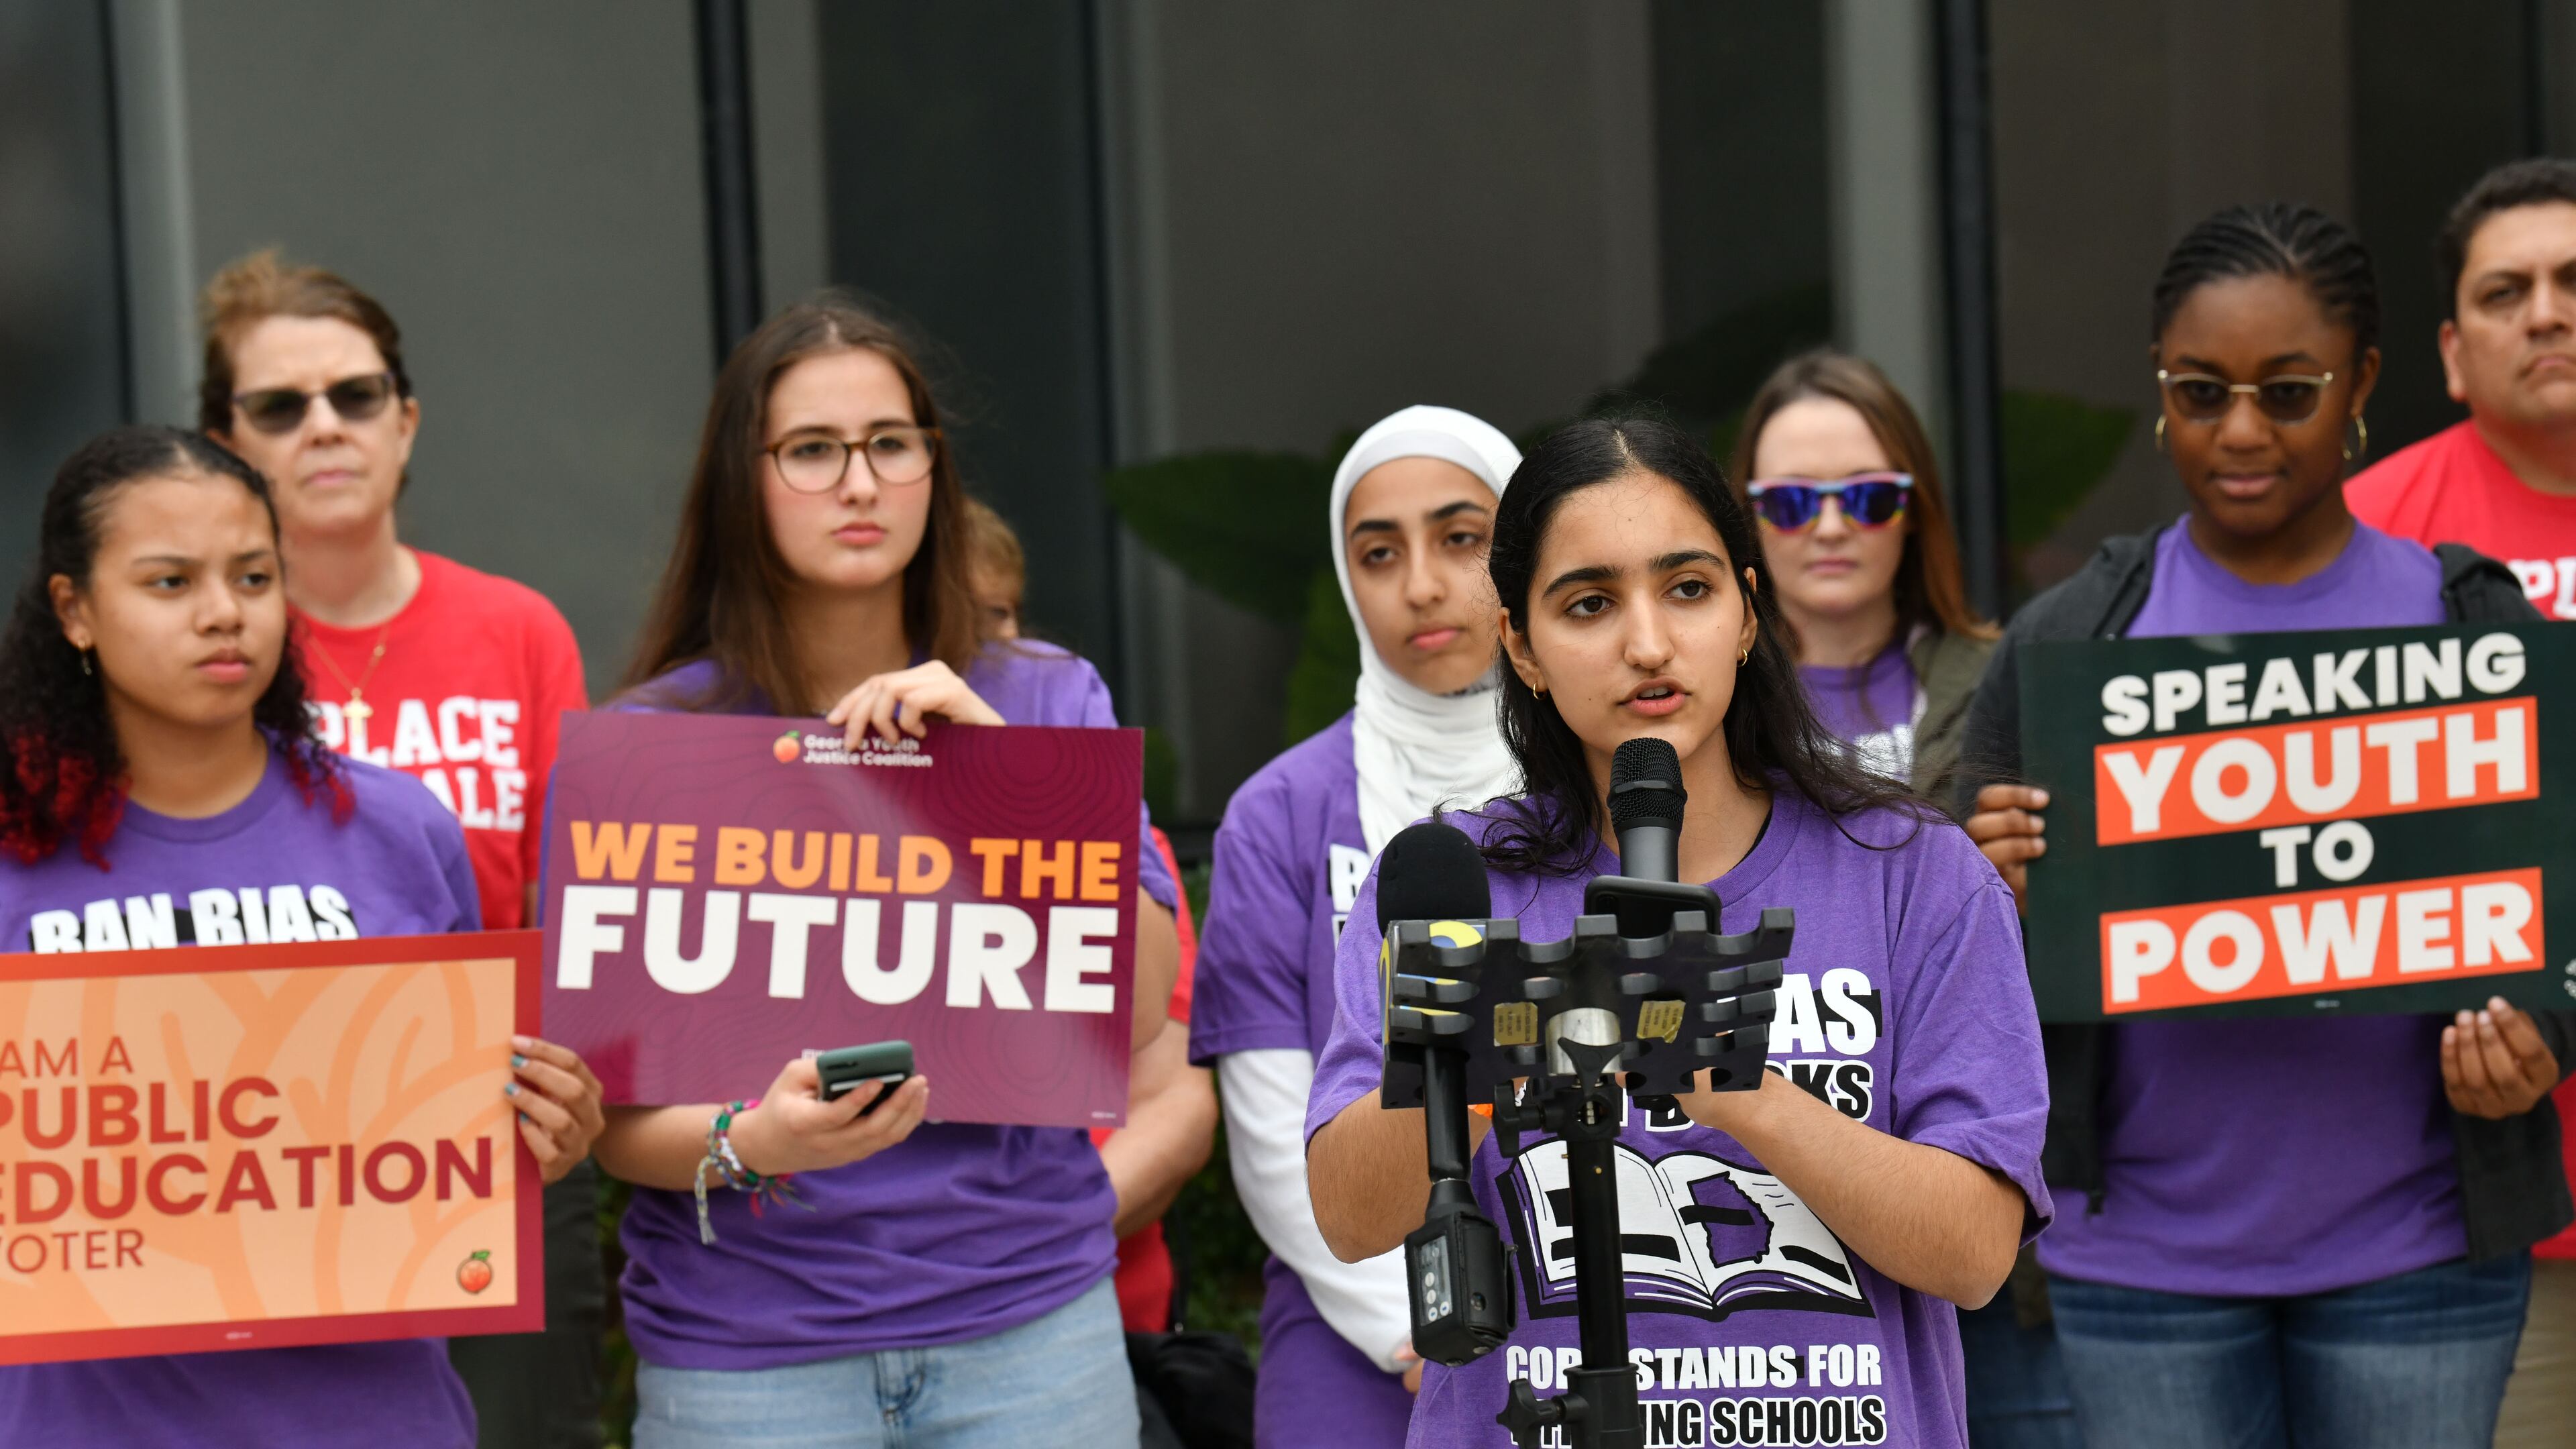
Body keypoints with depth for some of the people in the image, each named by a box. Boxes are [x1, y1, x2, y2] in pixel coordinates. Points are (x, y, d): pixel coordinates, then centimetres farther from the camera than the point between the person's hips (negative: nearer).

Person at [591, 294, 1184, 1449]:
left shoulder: (1047, 701, 6)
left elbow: (1140, 1011, -4)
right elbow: (614, 1111, -2)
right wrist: (752, 1144, -22)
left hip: (1027, 1322, 2)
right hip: (747, 1345, -1)